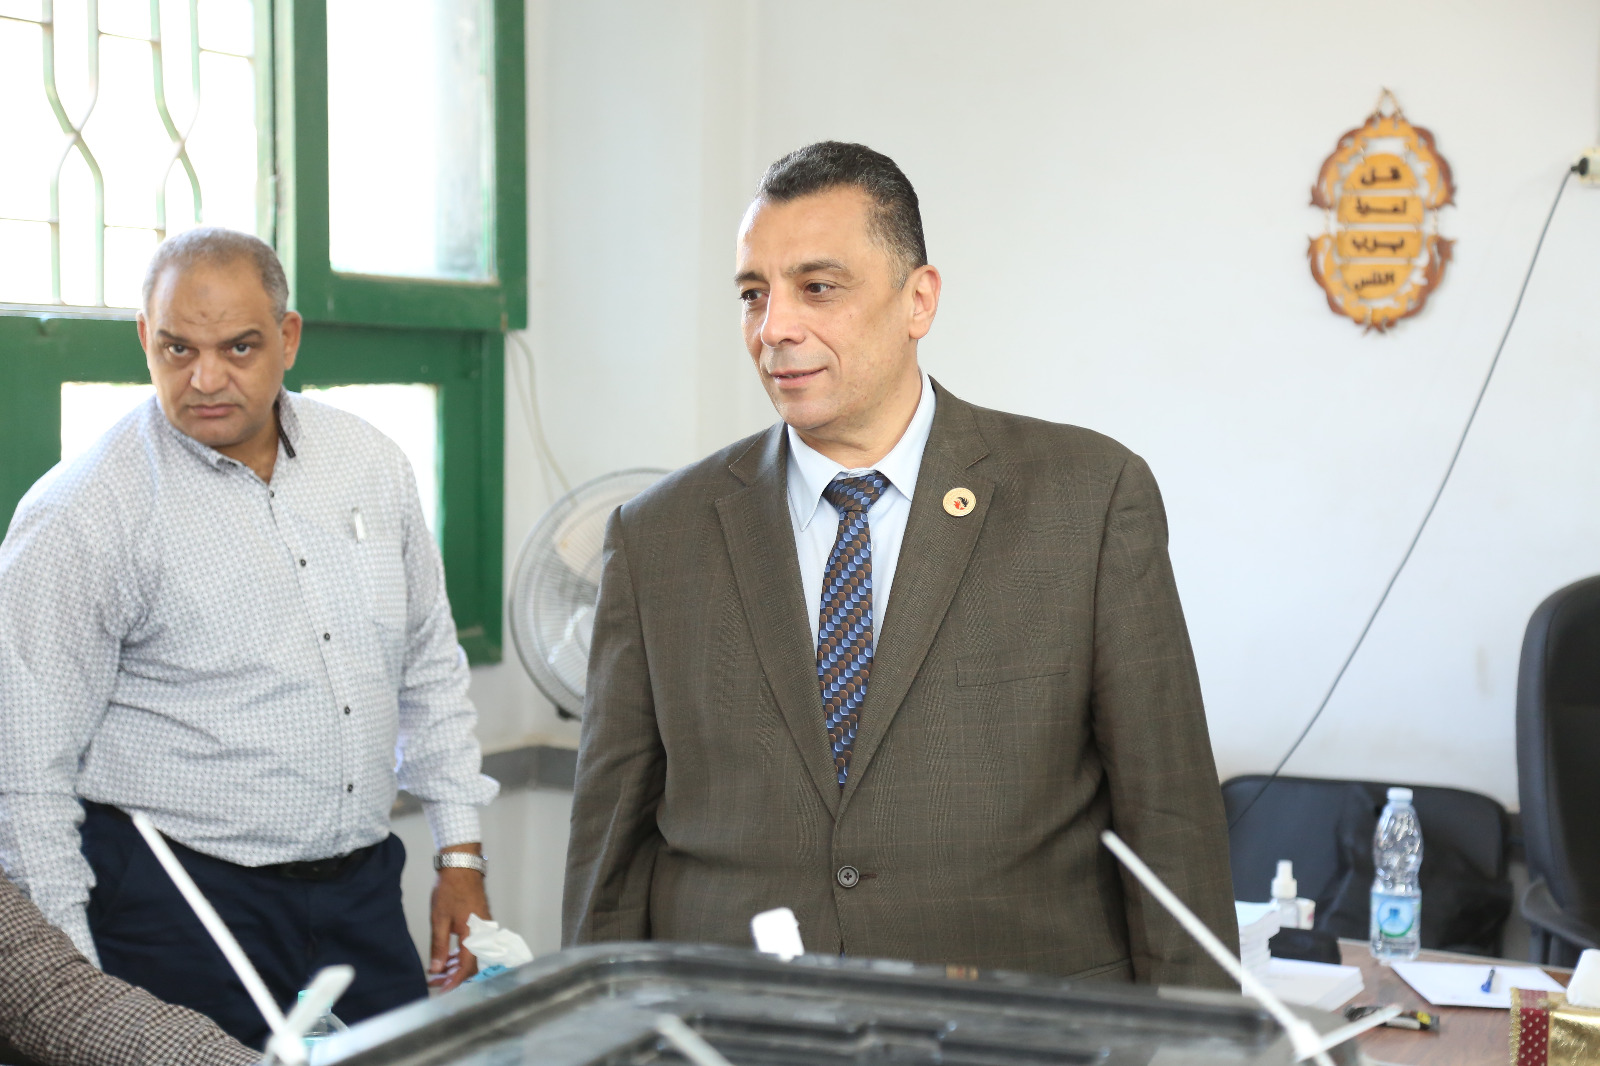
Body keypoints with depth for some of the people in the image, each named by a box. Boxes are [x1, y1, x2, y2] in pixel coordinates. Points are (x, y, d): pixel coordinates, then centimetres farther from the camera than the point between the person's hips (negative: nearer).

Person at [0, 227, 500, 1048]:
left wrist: (461, 855, 11)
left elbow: (430, 672, 15)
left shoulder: (369, 465, 5)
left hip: (362, 888, 5)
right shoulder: (81, 517, -12)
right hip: (176, 911, -5)